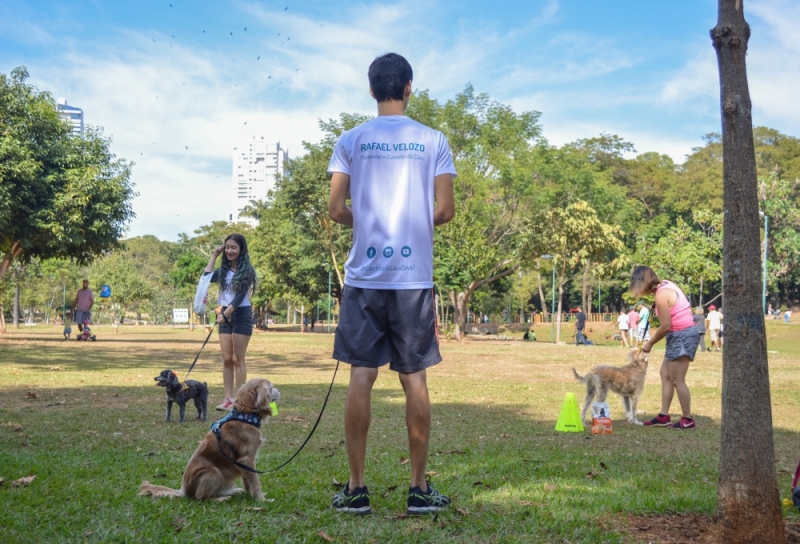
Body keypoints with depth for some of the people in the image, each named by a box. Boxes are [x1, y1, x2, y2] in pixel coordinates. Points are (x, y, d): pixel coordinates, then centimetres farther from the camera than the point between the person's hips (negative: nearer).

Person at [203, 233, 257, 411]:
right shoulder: (224, 270, 10)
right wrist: (214, 256, 3)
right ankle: (228, 398, 4)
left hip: (241, 315, -5)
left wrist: (225, 314, -23)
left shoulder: (246, 270, -7)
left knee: (238, 359, -4)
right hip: (225, 315, 6)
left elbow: (240, 296, -15)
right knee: (226, 359, 3)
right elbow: (206, 278, -1)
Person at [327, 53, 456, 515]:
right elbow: (445, 210, 0)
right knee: (415, 380, 5)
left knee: (362, 377, 3)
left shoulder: (351, 141, 3)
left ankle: (357, 488, 6)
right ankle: (420, 489, 10)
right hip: (415, 277, 0)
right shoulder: (433, 141, 3)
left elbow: (337, 210, 0)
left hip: (365, 275, 0)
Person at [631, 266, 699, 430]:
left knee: (677, 379, -3)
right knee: (665, 374, 14)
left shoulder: (661, 295, -19)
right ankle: (664, 416, 17)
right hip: (681, 334, 10)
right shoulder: (666, 285, 9)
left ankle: (687, 419, 6)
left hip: (681, 336, -10)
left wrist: (650, 343, -5)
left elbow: (665, 326, -18)